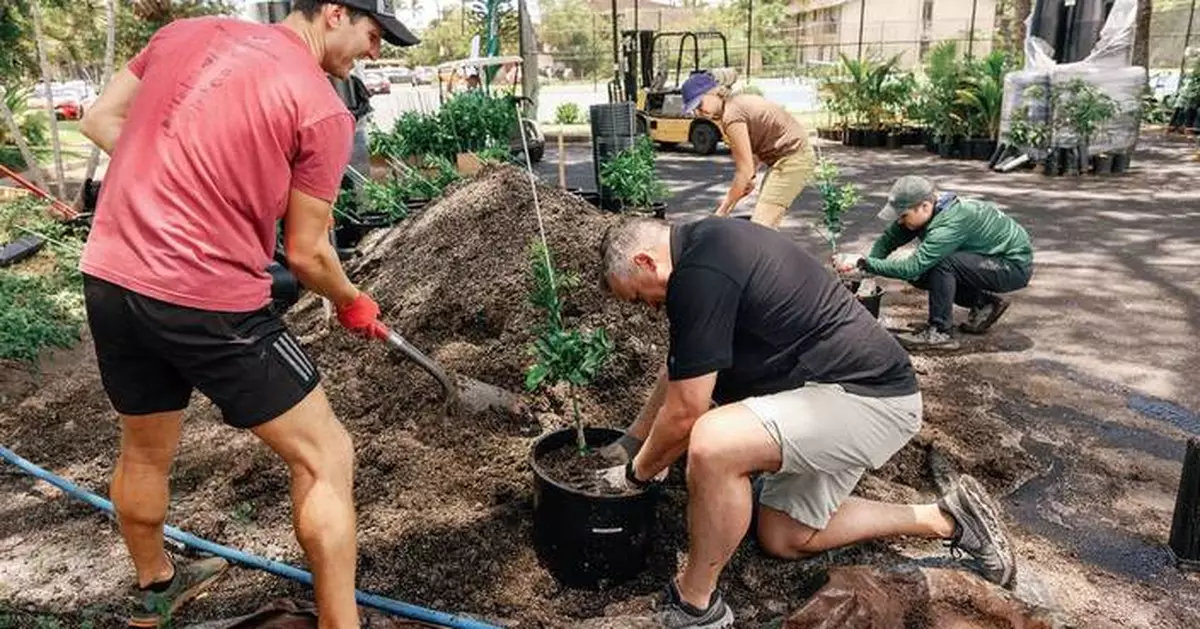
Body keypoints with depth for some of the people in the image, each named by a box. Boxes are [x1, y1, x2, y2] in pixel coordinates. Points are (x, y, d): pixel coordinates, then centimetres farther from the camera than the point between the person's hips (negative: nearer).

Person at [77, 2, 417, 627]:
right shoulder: (322, 107, -10)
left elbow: (99, 121, 16)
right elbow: (307, 253, -5)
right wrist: (353, 304, 13)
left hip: (109, 278, 8)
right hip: (209, 302, -8)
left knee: (144, 453, 27)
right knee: (324, 458, 5)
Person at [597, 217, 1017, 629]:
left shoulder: (699, 273, -22)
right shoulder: (709, 245, 9)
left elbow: (685, 412, -17)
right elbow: (680, 369, 21)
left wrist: (637, 472, 2)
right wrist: (631, 441, 26)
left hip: (870, 398, -11)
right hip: (853, 388, 11)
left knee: (713, 445, -31)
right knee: (785, 538, 18)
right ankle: (945, 518, 26)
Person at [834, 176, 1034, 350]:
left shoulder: (950, 223, -34)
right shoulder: (924, 211, -10)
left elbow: (911, 267, -40)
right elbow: (887, 240, -6)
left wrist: (862, 262, -37)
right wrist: (864, 271, -21)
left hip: (1015, 266, -9)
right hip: (992, 257, 9)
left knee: (941, 263, -29)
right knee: (920, 274, -1)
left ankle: (941, 332, -16)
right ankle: (984, 303, 12)